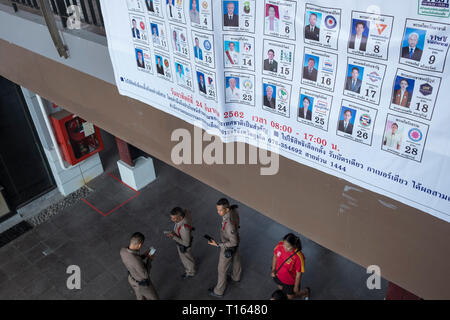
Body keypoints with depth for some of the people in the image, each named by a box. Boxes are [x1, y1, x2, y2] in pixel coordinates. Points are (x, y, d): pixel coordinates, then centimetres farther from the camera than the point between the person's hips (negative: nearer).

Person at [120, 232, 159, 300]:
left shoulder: (123, 251, -24)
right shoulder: (136, 260, -48)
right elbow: (145, 275, -30)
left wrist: (144, 255, -5)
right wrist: (149, 260, -18)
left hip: (133, 279, 7)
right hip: (142, 284, -6)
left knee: (141, 297, 35)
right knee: (154, 298, 24)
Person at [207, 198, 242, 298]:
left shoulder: (229, 224, -48)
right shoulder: (234, 209, -23)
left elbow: (234, 242, -33)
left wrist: (218, 245, -29)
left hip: (228, 248, -7)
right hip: (234, 240, 7)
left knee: (222, 269, 17)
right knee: (235, 260, 34)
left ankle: (219, 291, 41)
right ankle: (236, 277, 64)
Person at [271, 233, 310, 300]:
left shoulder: (298, 257, -39)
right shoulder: (280, 245, -26)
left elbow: (299, 274, -23)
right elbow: (275, 256, -3)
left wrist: (296, 288, -10)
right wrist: (273, 270, 1)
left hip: (290, 280, -4)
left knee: (290, 297, 22)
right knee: (281, 288, 30)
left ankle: (306, 291, 48)